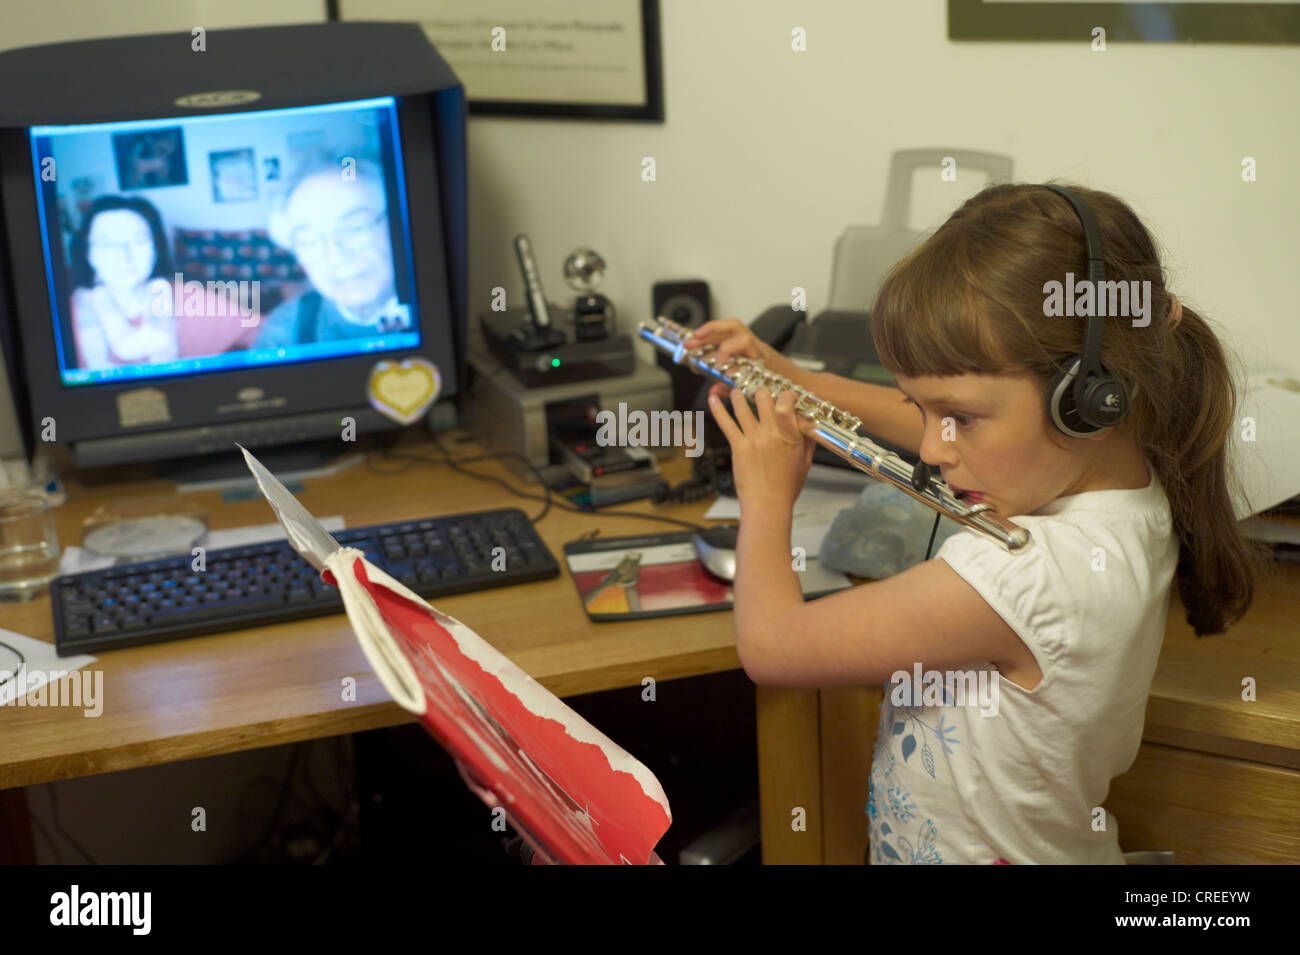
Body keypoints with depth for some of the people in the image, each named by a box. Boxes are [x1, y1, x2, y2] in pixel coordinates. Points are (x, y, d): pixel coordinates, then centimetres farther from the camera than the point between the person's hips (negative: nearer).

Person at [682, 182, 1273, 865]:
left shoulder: (1018, 577, -34)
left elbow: (768, 643, -23)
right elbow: (933, 420, 10)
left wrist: (766, 499, -8)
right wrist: (793, 379, 10)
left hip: (967, 849, -7)